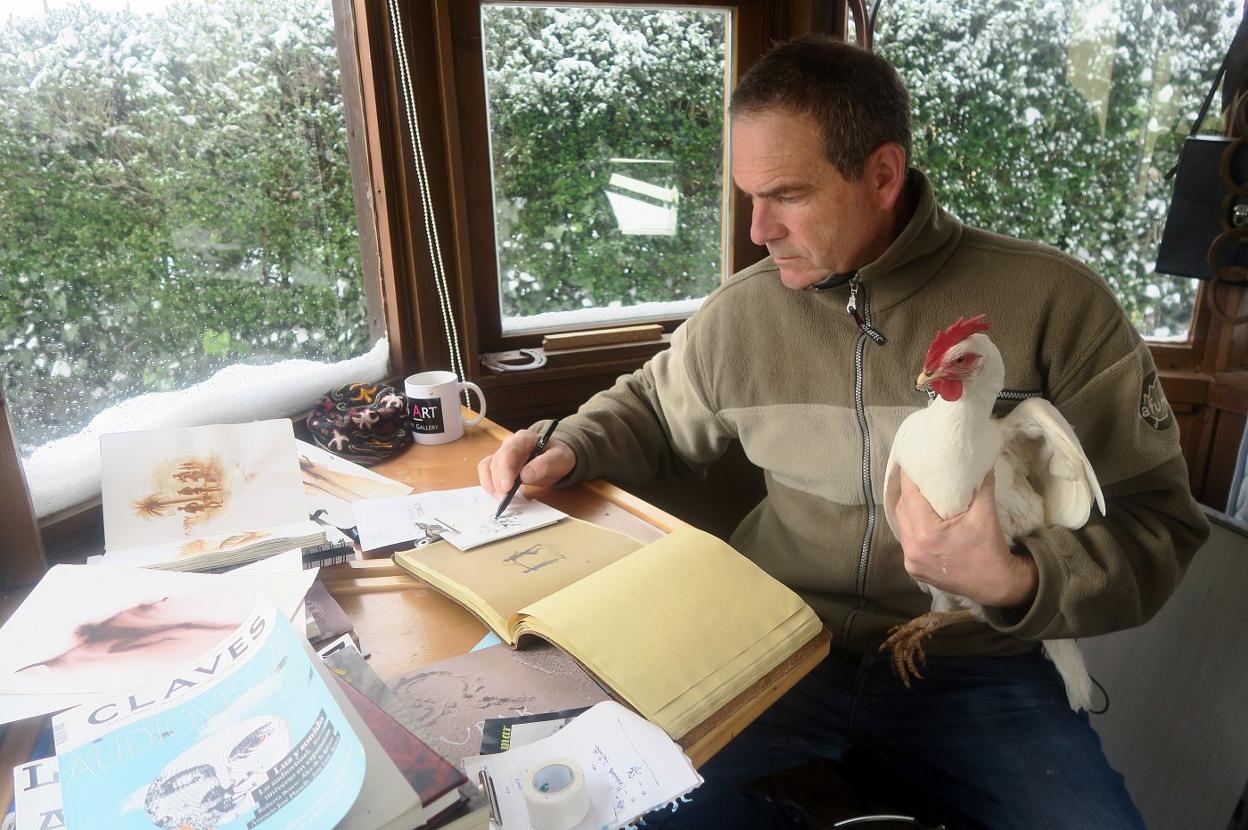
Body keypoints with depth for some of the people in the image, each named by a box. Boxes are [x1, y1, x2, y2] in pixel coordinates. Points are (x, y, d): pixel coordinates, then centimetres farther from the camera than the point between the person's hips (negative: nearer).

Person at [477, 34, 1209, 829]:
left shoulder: (1056, 306, -9)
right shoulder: (739, 313, 0)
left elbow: (1156, 519, -5)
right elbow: (652, 410, 19)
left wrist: (1017, 585, -24)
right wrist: (567, 448, 0)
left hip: (969, 669, 0)